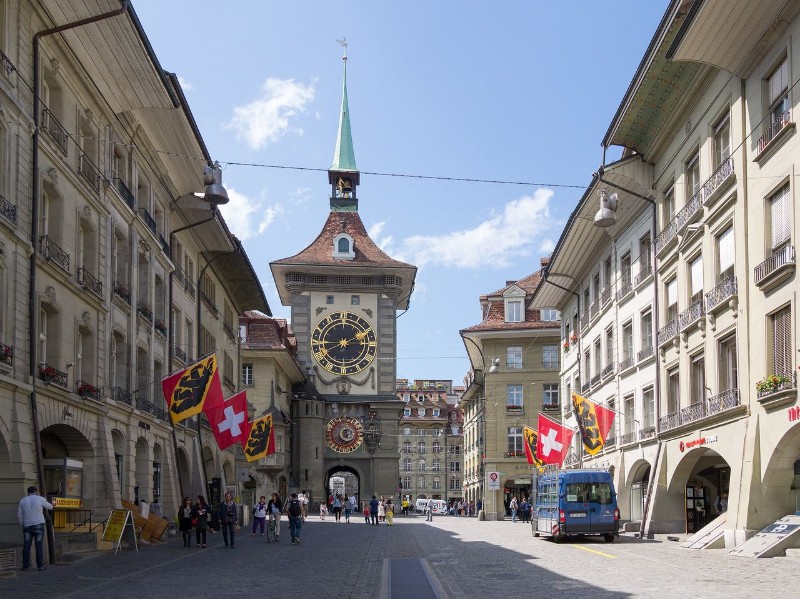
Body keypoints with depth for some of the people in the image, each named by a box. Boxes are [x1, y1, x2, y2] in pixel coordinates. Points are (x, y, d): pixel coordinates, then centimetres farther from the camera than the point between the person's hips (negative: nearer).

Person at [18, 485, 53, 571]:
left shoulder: (23, 500, 6)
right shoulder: (40, 499, -3)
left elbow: (19, 515, 7)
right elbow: (50, 507, 10)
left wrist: (22, 525, 17)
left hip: (27, 525, 3)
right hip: (38, 525, -3)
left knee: (26, 546, 6)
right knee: (39, 546, -1)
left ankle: (25, 565, 5)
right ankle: (40, 566, -1)